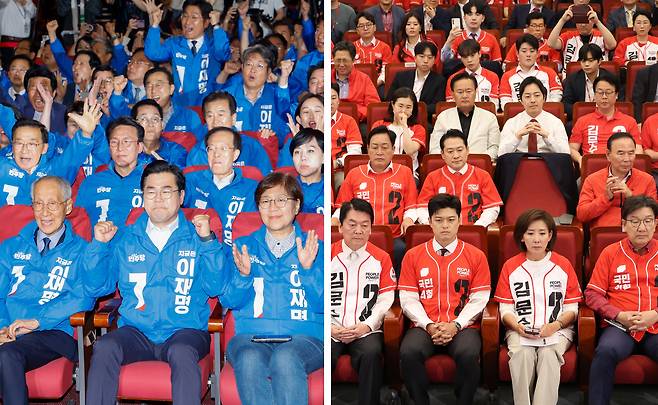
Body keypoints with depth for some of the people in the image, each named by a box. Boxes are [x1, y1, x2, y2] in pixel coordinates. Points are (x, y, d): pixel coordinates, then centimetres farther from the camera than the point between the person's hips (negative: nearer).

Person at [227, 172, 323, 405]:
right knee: (249, 360, -35)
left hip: (303, 336, -1)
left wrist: (308, 269, -11)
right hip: (250, 336, 1)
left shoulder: (315, 249, 14)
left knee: (285, 358, -36)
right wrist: (243, 275, -10)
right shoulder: (243, 246, 18)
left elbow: (323, 305, 4)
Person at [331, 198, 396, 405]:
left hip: (366, 330, 0)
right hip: (331, 329, 0)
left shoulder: (381, 258, 10)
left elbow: (386, 300, 4)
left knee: (372, 353, -32)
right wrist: (328, 327, -9)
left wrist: (366, 326, -9)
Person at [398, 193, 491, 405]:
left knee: (469, 355, -34)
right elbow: (408, 299, 5)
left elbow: (479, 300, 3)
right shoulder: (413, 256, 11)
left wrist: (455, 326, -11)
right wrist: (429, 326, -10)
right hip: (425, 326, 1)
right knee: (409, 353, -31)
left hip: (462, 327, -1)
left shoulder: (476, 256, 9)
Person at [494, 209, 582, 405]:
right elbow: (506, 308, 7)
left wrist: (554, 326, -12)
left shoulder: (563, 265, 8)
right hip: (520, 330, 0)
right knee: (522, 353, -31)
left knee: (548, 353, -32)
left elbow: (572, 308, 6)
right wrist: (518, 327, -13)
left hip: (557, 329, 0)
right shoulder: (510, 266, 10)